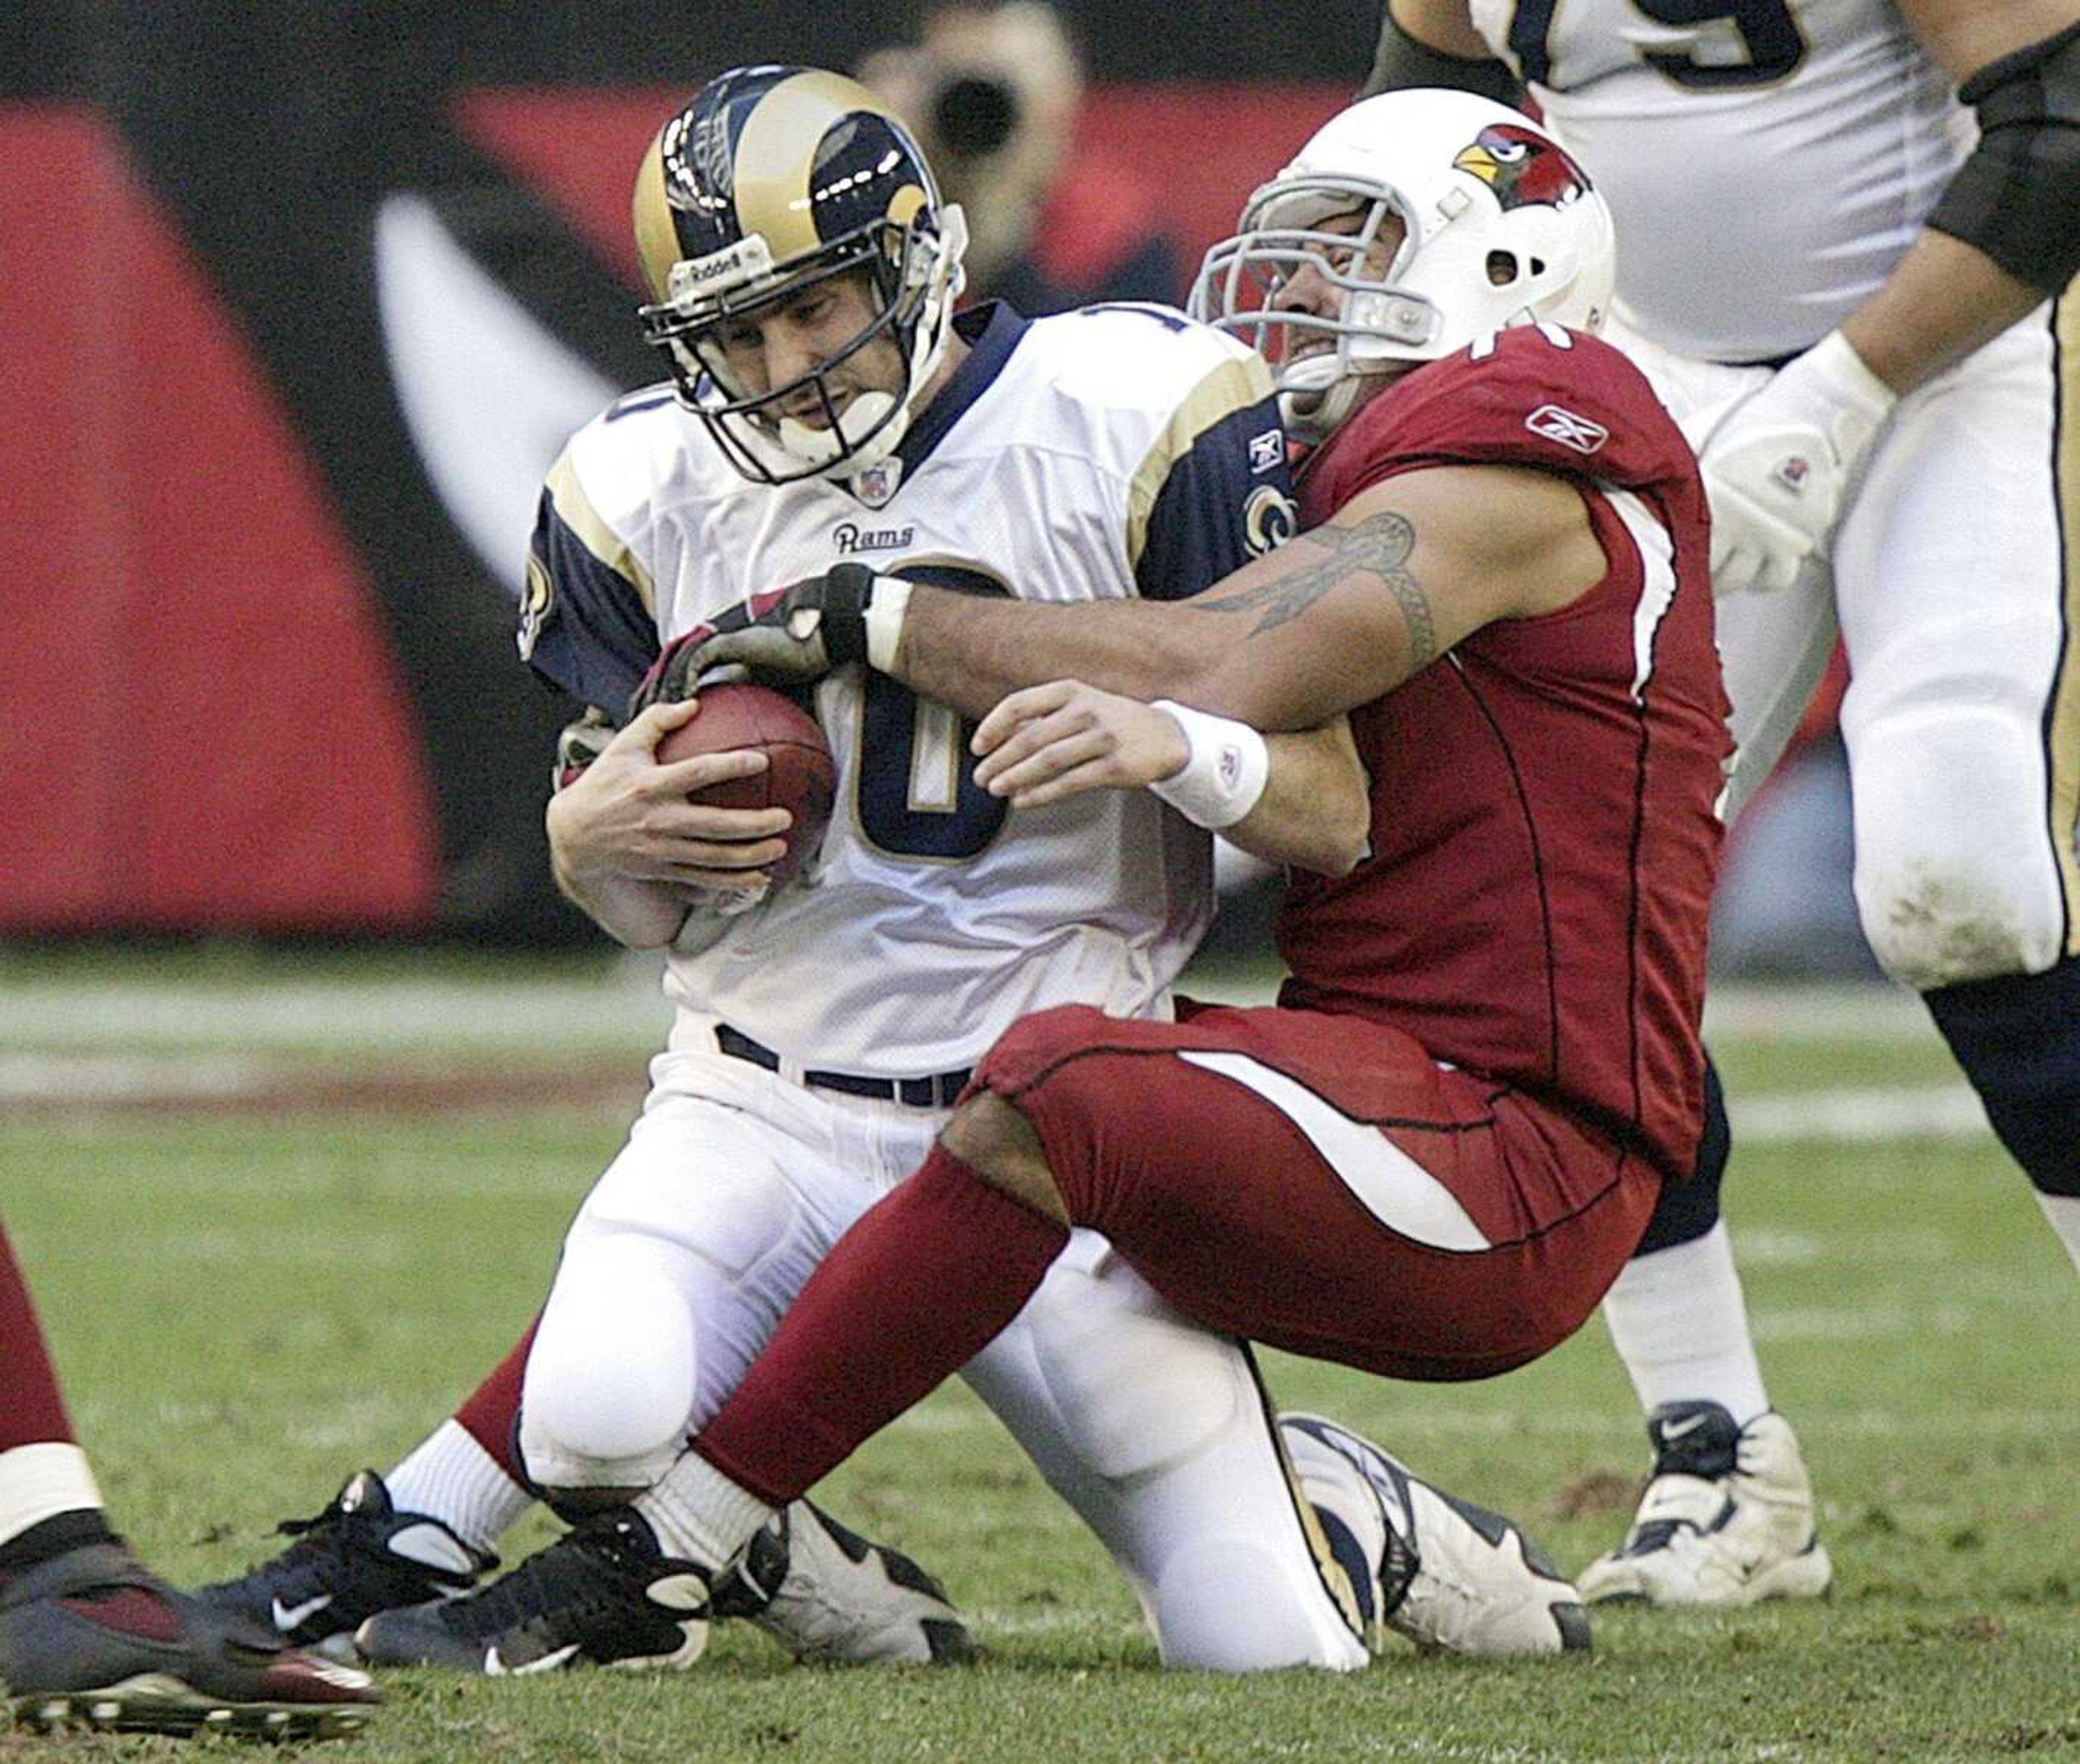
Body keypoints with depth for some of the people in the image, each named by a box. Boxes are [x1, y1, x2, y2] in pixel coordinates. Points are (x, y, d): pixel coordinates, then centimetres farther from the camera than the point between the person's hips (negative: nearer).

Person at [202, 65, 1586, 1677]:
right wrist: (599, 826, -11)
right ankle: (650, 1568, 7)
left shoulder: (1132, 425, -7)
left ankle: (1360, 1517, 30)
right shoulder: (645, 496, 2)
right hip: (764, 1110, 1)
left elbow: (1326, 818, -7)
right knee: (597, 1417, -31)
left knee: (1267, 1643, -8)